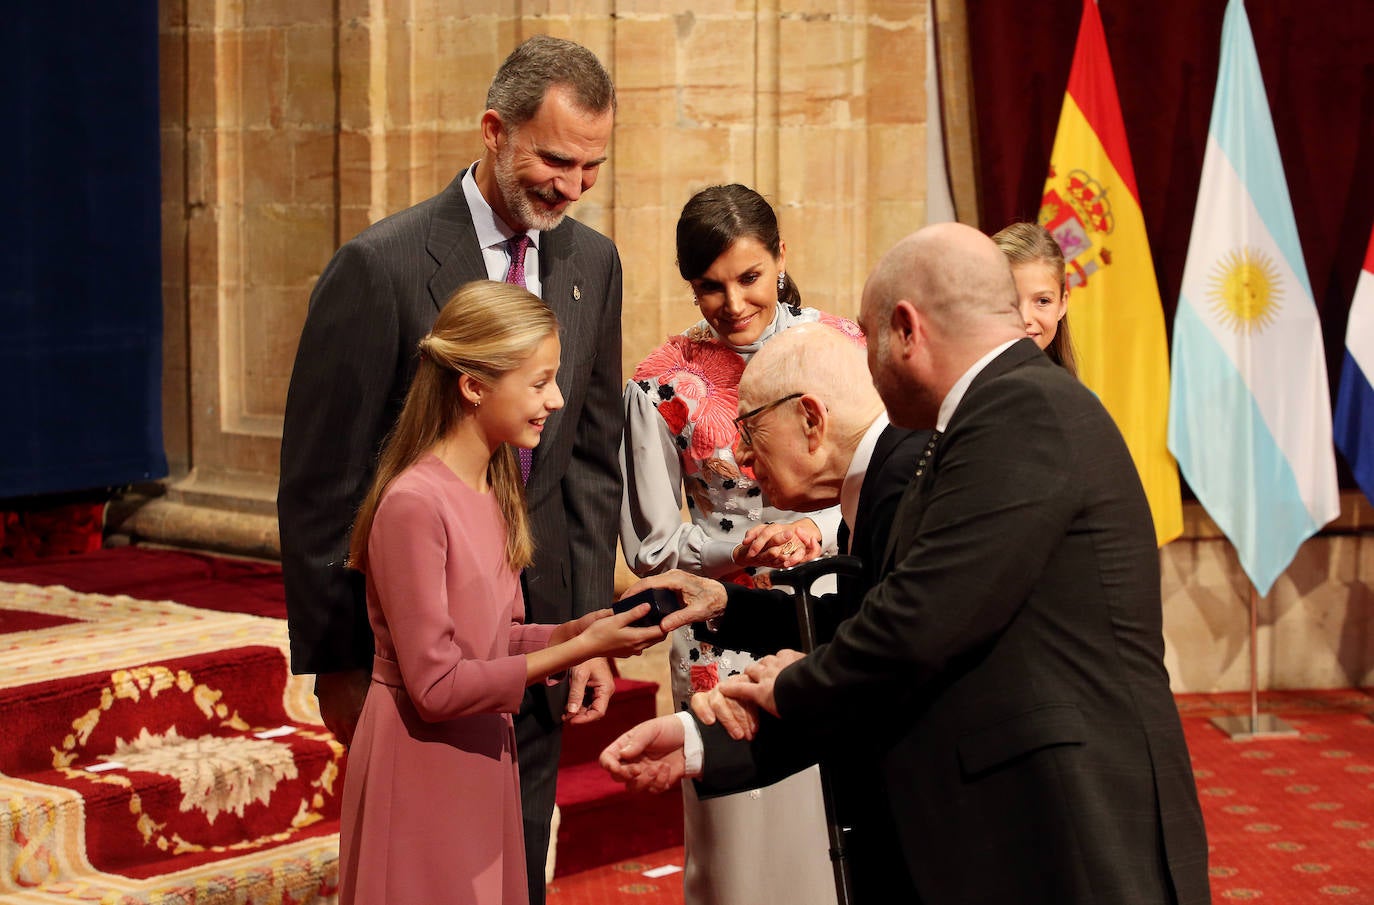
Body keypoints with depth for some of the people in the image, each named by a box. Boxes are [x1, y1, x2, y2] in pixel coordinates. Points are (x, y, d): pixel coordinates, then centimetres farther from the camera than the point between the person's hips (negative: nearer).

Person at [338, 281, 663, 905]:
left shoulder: (496, 489, 6)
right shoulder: (413, 503, -21)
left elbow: (496, 638, 8)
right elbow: (435, 685, -21)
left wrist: (580, 629, -9)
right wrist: (579, 648, -20)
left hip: (483, 758, 8)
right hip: (422, 775, -8)